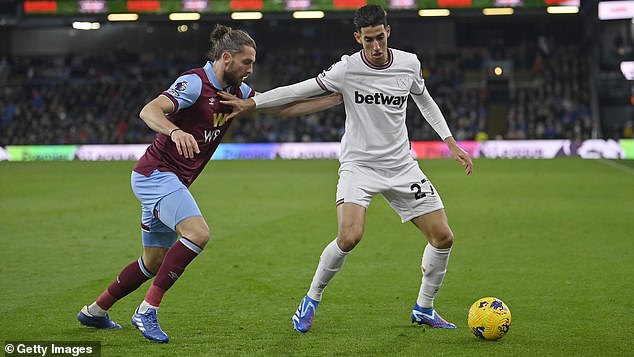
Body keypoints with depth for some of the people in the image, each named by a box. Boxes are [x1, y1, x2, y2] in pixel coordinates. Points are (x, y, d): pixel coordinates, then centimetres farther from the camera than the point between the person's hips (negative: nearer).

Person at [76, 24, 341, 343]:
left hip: (172, 181, 9)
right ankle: (147, 310, -19)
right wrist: (176, 131, -50)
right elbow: (149, 111, -30)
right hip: (157, 173, -9)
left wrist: (339, 98, 7)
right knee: (198, 233, -26)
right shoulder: (195, 83, -17)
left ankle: (94, 311, 31)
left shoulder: (236, 91, 8)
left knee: (154, 263, 15)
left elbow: (284, 107, 12)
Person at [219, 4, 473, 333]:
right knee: (349, 236, -26)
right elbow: (299, 90, -9)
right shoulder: (347, 69, -13)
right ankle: (312, 299, -2)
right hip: (359, 166, -4)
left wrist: (451, 143, 15)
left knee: (443, 237, 0)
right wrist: (252, 102, -15)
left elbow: (425, 101, 16)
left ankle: (423, 309, 21)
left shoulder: (409, 63, -2)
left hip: (401, 167, 4)